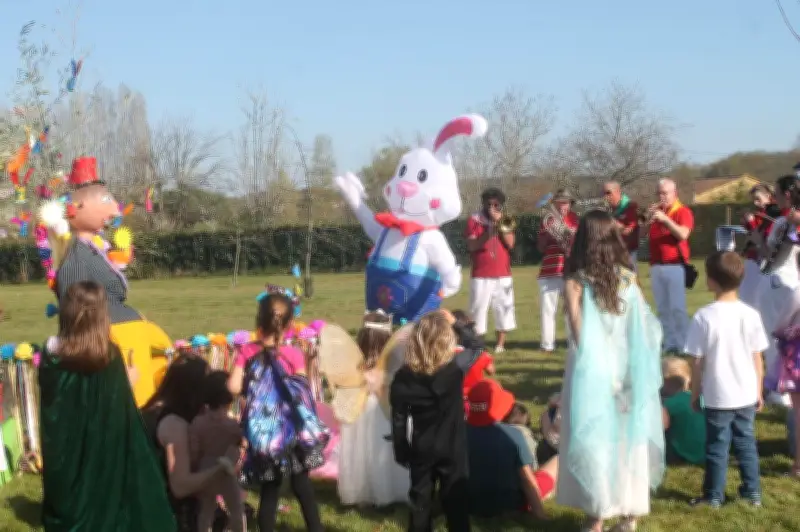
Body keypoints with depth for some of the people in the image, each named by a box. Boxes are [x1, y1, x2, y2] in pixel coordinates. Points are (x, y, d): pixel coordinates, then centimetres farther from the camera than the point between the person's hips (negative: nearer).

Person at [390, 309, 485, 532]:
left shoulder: (403, 376, -11)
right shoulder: (456, 367, -18)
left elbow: (398, 419, -5)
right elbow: (477, 345, 2)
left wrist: (401, 452, 6)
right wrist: (455, 324, 9)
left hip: (420, 450, 2)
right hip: (452, 449, -2)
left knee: (420, 501, 13)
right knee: (455, 501, 9)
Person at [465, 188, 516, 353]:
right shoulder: (474, 220, 1)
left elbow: (510, 243, -3)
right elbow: (471, 246, -10)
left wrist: (500, 223, -10)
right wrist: (488, 233, -22)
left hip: (503, 275, 3)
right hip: (481, 276, -3)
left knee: (504, 310, 4)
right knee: (478, 310, -6)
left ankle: (500, 344, 12)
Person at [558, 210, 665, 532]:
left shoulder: (575, 282, -10)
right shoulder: (628, 278, 0)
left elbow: (579, 336, -11)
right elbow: (644, 330, 2)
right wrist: (630, 362, 10)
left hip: (592, 371, -3)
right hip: (625, 370, 3)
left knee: (594, 440, 6)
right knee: (627, 437, 12)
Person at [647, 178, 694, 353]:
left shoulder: (683, 211, -2)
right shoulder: (655, 211, 17)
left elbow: (683, 234, -17)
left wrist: (665, 219, -21)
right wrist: (648, 217, -2)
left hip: (675, 265, -6)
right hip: (656, 266, 6)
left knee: (677, 307, -8)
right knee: (662, 308, 7)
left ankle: (681, 345, -5)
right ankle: (668, 343, 11)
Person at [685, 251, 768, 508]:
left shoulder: (704, 316, -14)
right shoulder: (751, 314, -5)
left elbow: (698, 362, -10)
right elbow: (757, 359, 1)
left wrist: (695, 394, 2)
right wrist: (759, 391, 13)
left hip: (717, 397, -3)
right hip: (746, 395, 3)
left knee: (717, 447, 9)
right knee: (746, 443, 17)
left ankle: (714, 496, 18)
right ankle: (753, 492, 24)